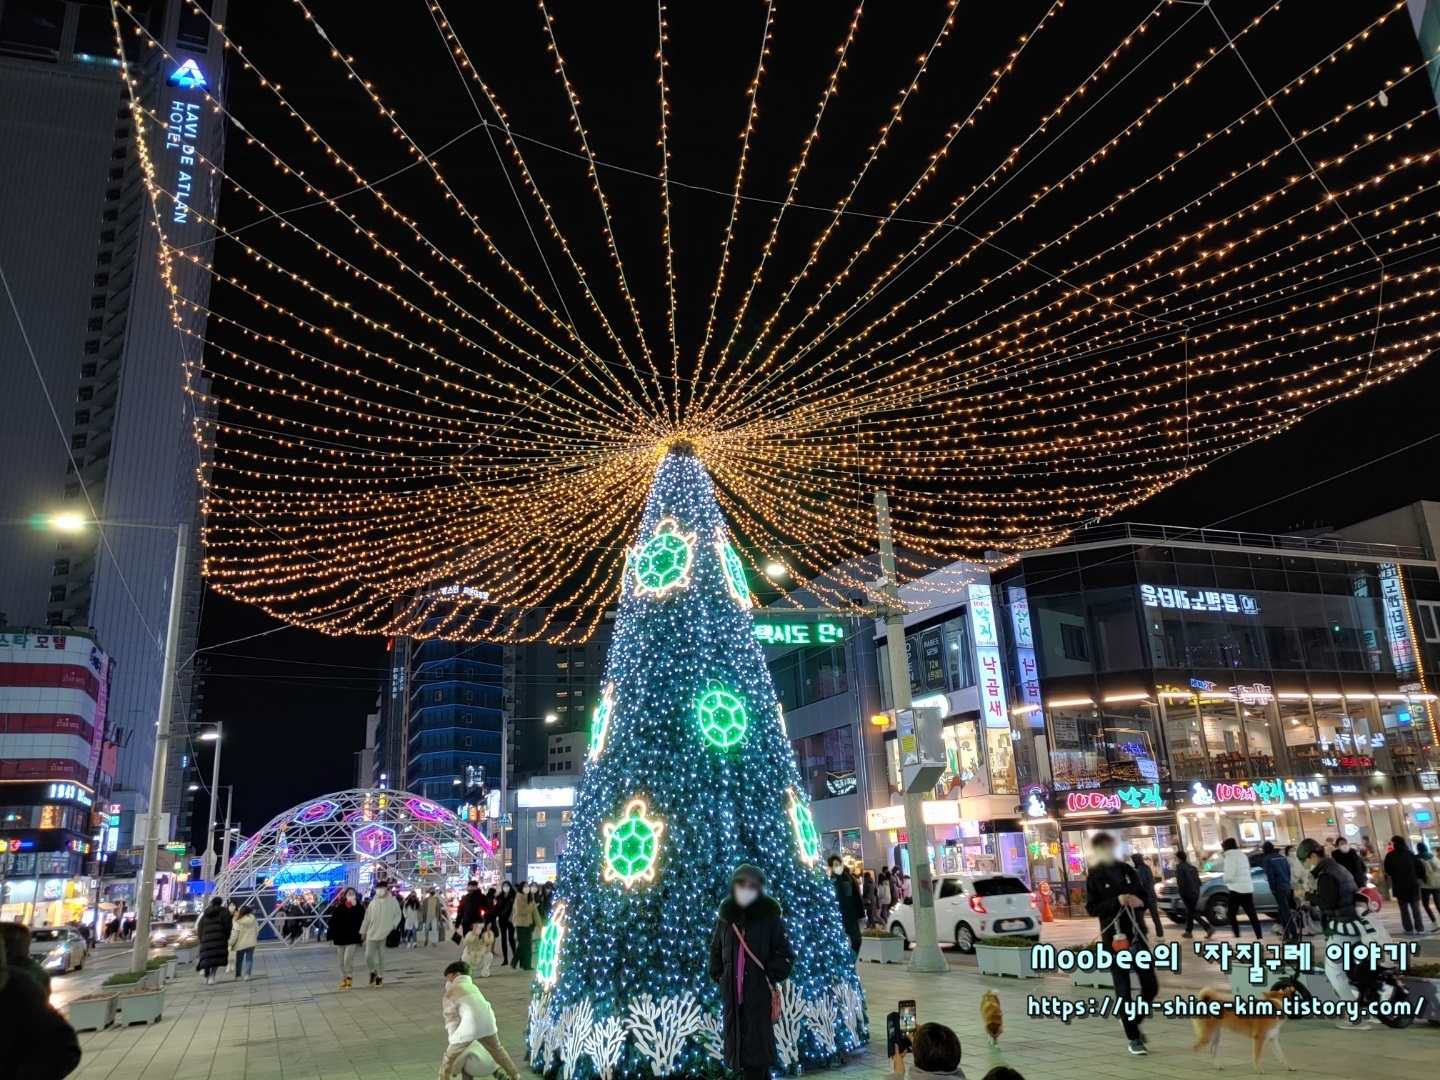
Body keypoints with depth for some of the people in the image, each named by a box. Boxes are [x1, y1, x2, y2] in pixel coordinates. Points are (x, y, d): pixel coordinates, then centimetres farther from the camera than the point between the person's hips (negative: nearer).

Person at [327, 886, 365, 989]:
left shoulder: (359, 907, -3)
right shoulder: (338, 907, -1)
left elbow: (361, 919, -14)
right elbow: (333, 922, -1)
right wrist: (331, 936, -5)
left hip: (352, 937, -2)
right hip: (340, 937, 3)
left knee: (348, 959, -9)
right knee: (342, 961, 11)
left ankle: (350, 977, 11)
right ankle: (344, 978, 25)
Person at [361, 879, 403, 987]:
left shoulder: (393, 901, -3)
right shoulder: (373, 902, 6)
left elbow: (398, 915, 2)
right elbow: (366, 918, 10)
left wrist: (392, 925, -11)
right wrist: (363, 931, 10)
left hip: (385, 934, -2)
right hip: (371, 934, 3)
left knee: (381, 957, 5)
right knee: (368, 956, -2)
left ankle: (380, 976, 22)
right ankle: (373, 971, 25)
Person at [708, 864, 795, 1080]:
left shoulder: (771, 916, -6)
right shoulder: (725, 916, 6)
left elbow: (786, 955, -3)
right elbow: (715, 950, 17)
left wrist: (770, 977, -9)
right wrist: (719, 976, 7)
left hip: (759, 992, -4)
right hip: (732, 992, 4)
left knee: (756, 1044, -7)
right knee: (737, 1040, 7)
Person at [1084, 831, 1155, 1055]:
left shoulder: (1127, 870, 7)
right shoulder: (1094, 877, -5)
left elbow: (1145, 897, 14)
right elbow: (1091, 908, -8)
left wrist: (1140, 902, -9)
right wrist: (1116, 901, -21)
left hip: (1137, 935, 4)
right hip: (1114, 938, -4)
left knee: (1151, 985, 6)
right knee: (1123, 990, 1)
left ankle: (1132, 1020, 31)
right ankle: (1133, 1038, 15)